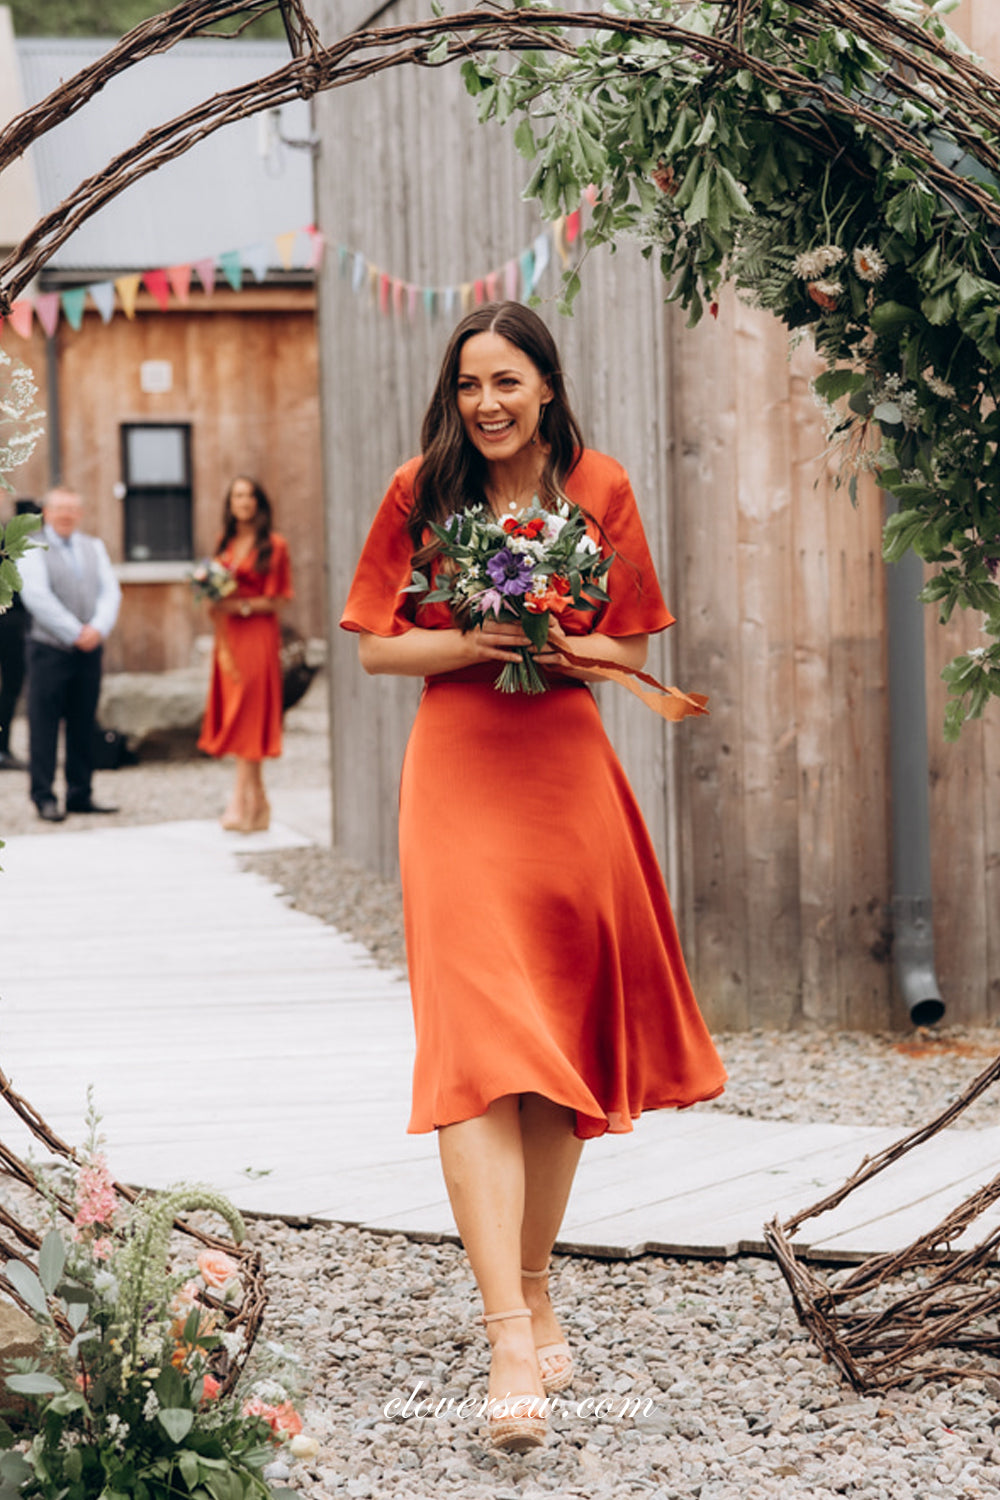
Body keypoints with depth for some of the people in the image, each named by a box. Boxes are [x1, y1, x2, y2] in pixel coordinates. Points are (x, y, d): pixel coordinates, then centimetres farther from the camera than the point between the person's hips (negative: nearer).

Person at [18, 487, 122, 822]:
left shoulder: (94, 548, 16)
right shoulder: (33, 549, 0)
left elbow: (110, 591, 8)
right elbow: (37, 596, -11)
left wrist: (98, 628, -10)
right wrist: (75, 633, -15)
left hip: (90, 649, 5)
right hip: (49, 647, -5)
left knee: (84, 725, 6)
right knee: (44, 724, -4)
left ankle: (80, 794, 11)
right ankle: (44, 797, 0)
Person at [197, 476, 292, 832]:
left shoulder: (273, 545, -2)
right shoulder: (224, 544, 15)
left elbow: (277, 601, -5)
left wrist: (241, 605, -15)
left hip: (257, 636, -6)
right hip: (227, 636, 6)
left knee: (249, 715, -9)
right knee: (234, 717, 4)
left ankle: (241, 803, -9)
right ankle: (258, 804, 10)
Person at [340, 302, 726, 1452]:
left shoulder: (599, 490, 5)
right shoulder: (422, 492, 2)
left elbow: (632, 648, 8)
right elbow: (376, 645, 4)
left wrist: (562, 645, -12)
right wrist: (467, 642, -13)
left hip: (568, 778, 2)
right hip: (457, 782, -2)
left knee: (564, 1051, 9)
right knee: (475, 1049, -14)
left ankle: (534, 1288, 27)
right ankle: (509, 1339, -20)